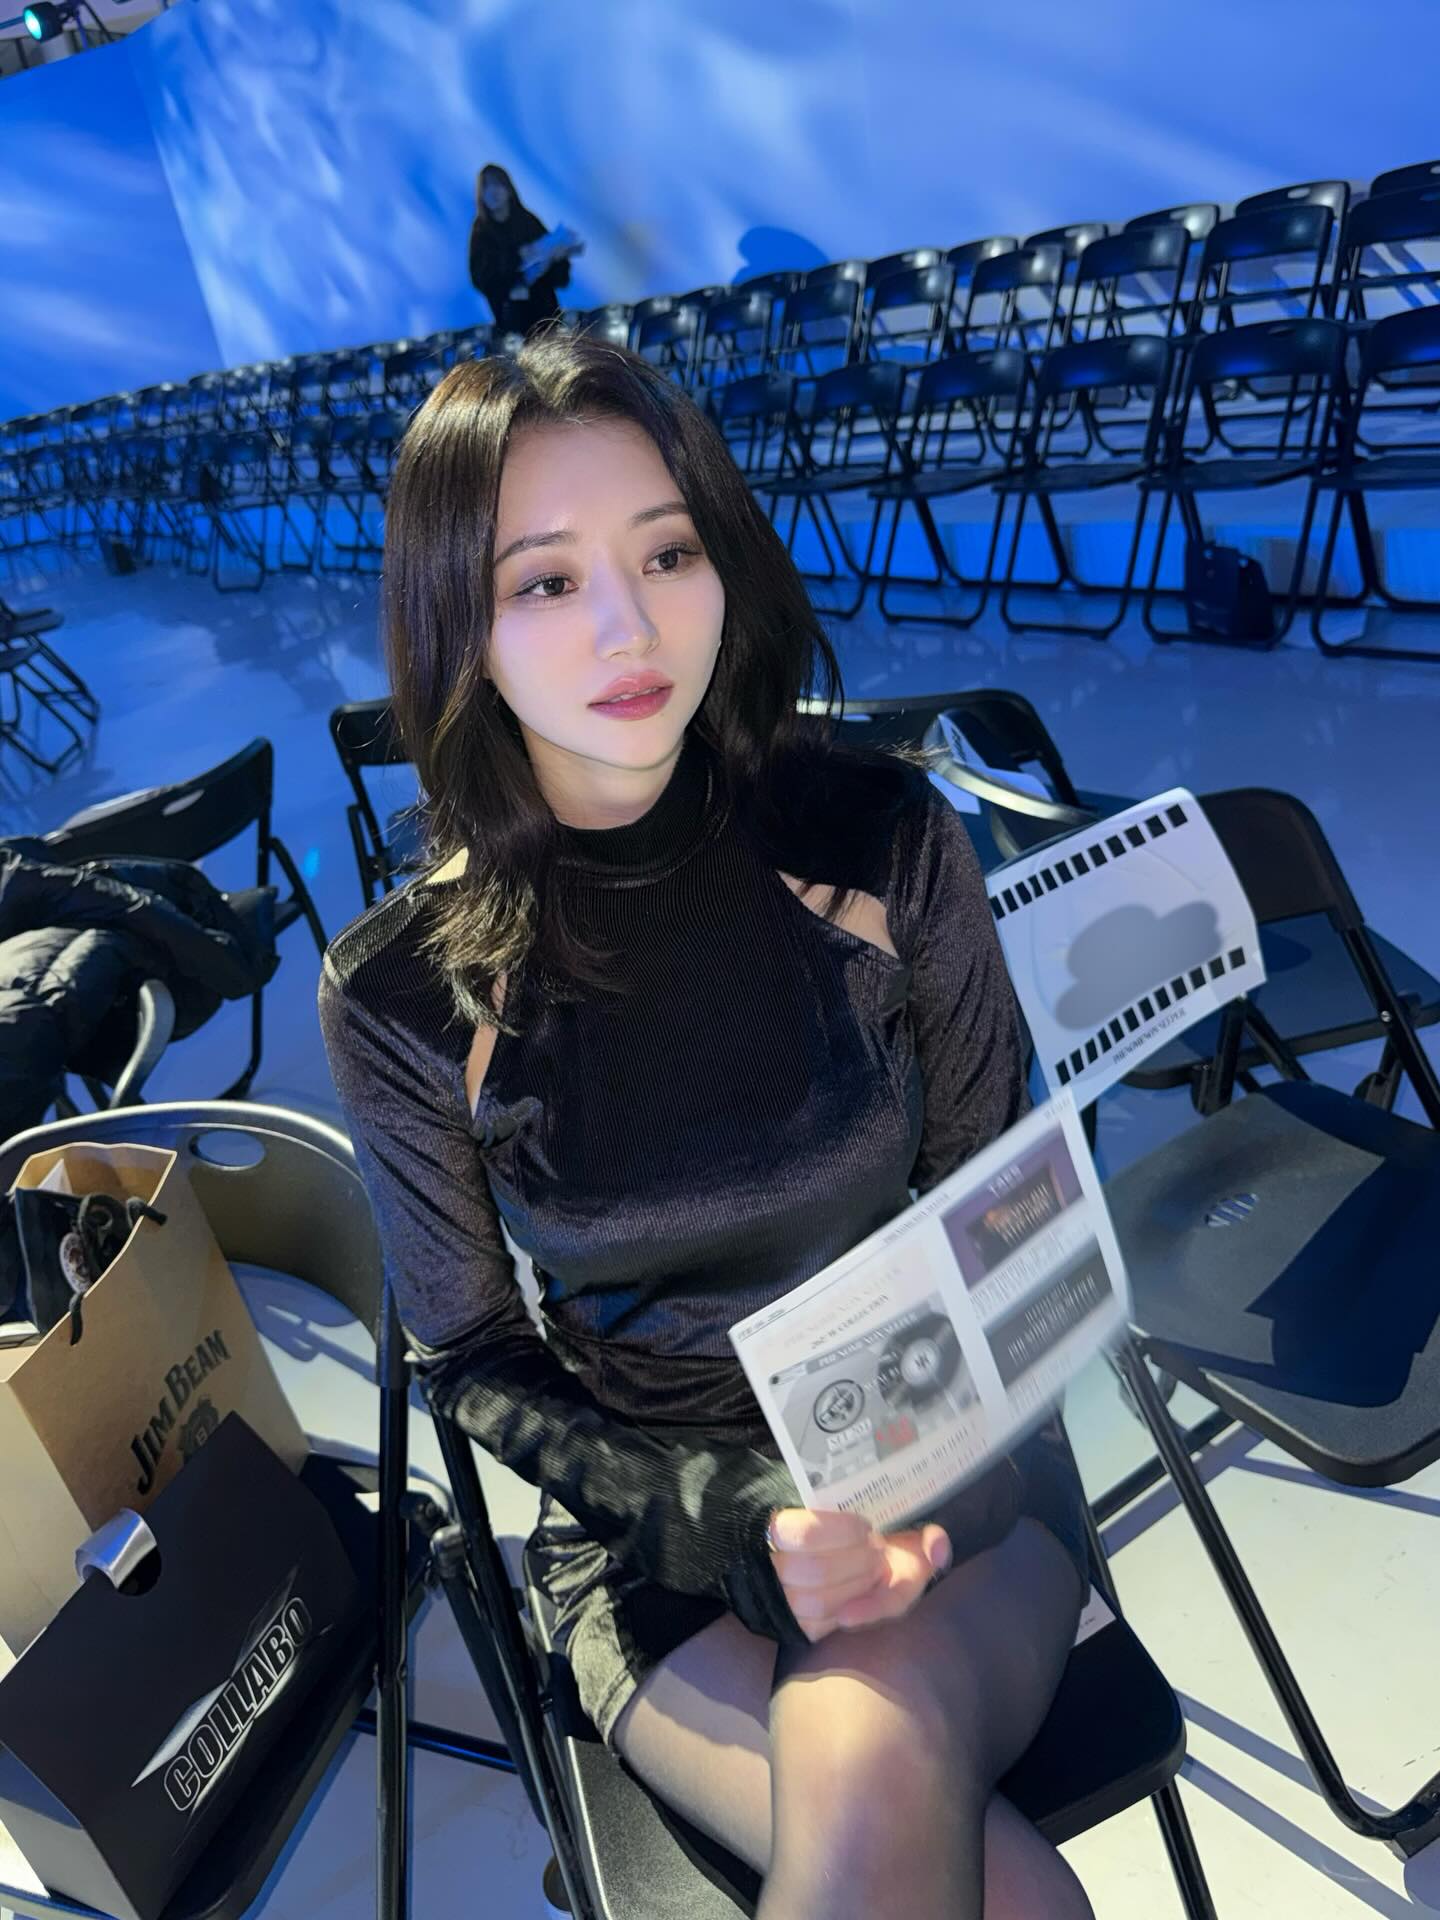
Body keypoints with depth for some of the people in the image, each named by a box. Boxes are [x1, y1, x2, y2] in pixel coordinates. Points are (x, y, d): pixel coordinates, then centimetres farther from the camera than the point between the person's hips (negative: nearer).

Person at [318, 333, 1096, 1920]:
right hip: (650, 1521, -1)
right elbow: (471, 1360, -2)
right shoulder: (403, 994, -13)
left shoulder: (881, 839, -11)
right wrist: (737, 1522, -17)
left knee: (868, 1776, -29)